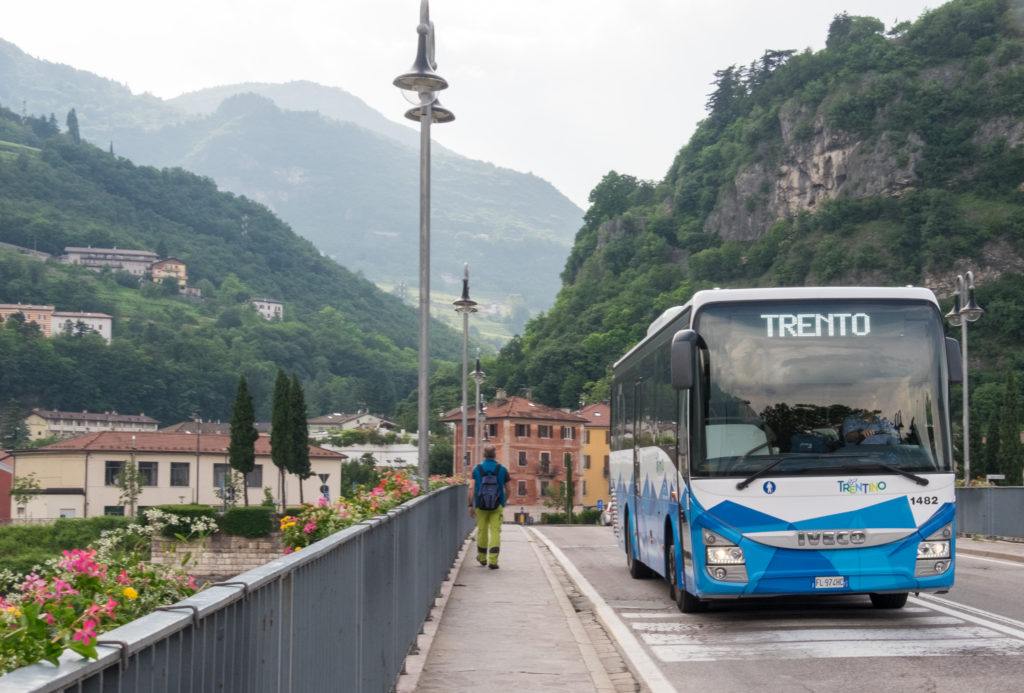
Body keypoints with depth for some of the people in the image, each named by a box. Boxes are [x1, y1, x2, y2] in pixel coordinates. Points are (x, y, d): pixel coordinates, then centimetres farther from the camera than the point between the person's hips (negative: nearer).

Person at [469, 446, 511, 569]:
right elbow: (507, 489, 3)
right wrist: (504, 501, 21)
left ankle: (482, 558, 33)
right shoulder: (502, 470, -4)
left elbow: (472, 489, -11)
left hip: (481, 506, 1)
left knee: (482, 531, 16)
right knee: (495, 532, -1)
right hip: (497, 506, -1)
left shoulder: (477, 469, -5)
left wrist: (471, 506, -6)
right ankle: (492, 561, -12)